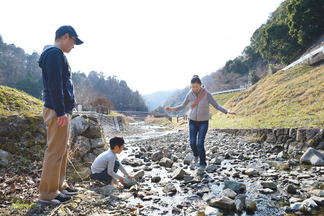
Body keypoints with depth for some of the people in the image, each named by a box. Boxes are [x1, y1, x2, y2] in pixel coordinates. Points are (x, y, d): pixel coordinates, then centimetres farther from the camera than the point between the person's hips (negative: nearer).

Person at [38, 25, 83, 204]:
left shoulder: (57, 55, 21)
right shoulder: (55, 53, -10)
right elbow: (54, 85, -20)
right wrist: (61, 112, -22)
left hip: (63, 110, 11)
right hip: (57, 111, -11)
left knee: (63, 149, 15)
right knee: (55, 151, -5)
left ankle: (59, 186, 27)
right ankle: (48, 193, 6)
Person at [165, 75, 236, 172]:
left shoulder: (207, 94, -13)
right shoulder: (189, 94, -4)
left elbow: (217, 106, -7)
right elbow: (183, 106, 7)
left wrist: (227, 111, -22)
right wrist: (172, 109, -8)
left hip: (203, 122, -3)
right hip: (193, 121, 3)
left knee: (200, 144, -10)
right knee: (192, 143, -3)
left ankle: (202, 164, 9)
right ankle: (196, 155, 31)